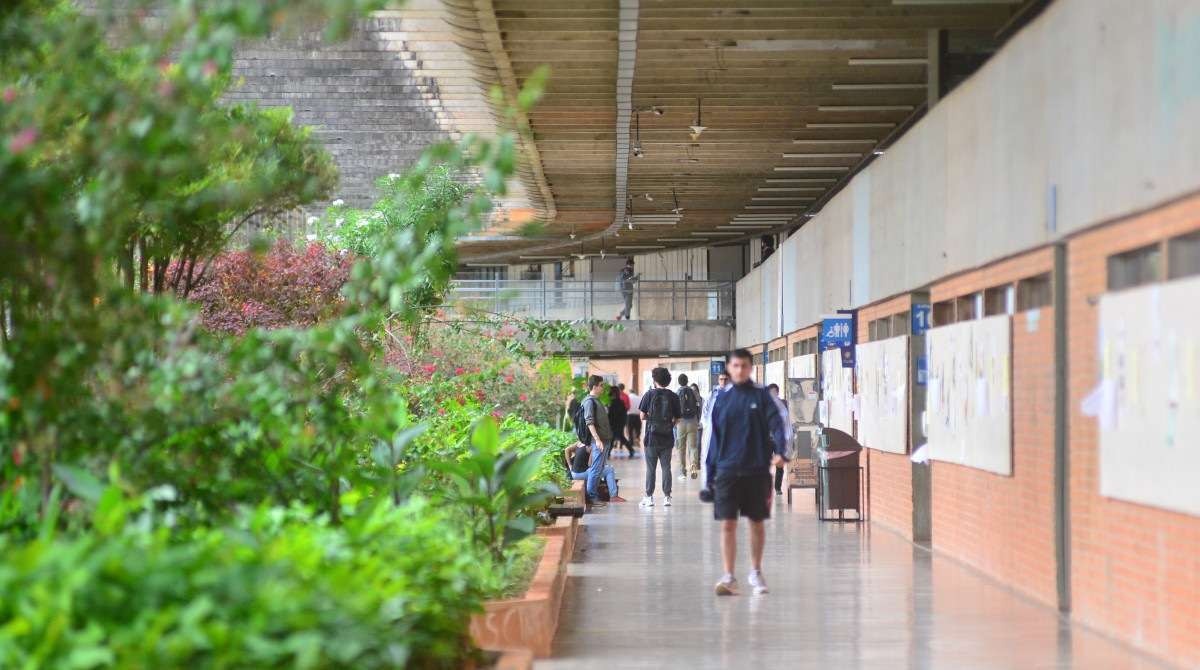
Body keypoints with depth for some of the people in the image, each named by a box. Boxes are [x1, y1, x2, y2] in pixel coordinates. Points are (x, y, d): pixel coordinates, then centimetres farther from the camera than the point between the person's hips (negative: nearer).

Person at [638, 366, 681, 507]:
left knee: (650, 468, 4)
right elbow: (676, 419, 3)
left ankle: (649, 497, 6)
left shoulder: (650, 394, -7)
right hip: (667, 437, 2)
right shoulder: (673, 396, 0)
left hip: (652, 437, -2)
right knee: (666, 468, 7)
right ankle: (667, 497, 6)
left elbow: (642, 416, -6)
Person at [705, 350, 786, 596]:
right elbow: (715, 438, 9)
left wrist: (780, 451, -29)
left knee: (757, 523, 10)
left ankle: (756, 572, 26)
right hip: (727, 471, 1)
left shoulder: (761, 395, 0)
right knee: (727, 523, -5)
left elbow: (776, 423, -10)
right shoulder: (722, 399, 5)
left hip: (756, 470, -1)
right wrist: (710, 475, 8)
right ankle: (728, 577, -2)